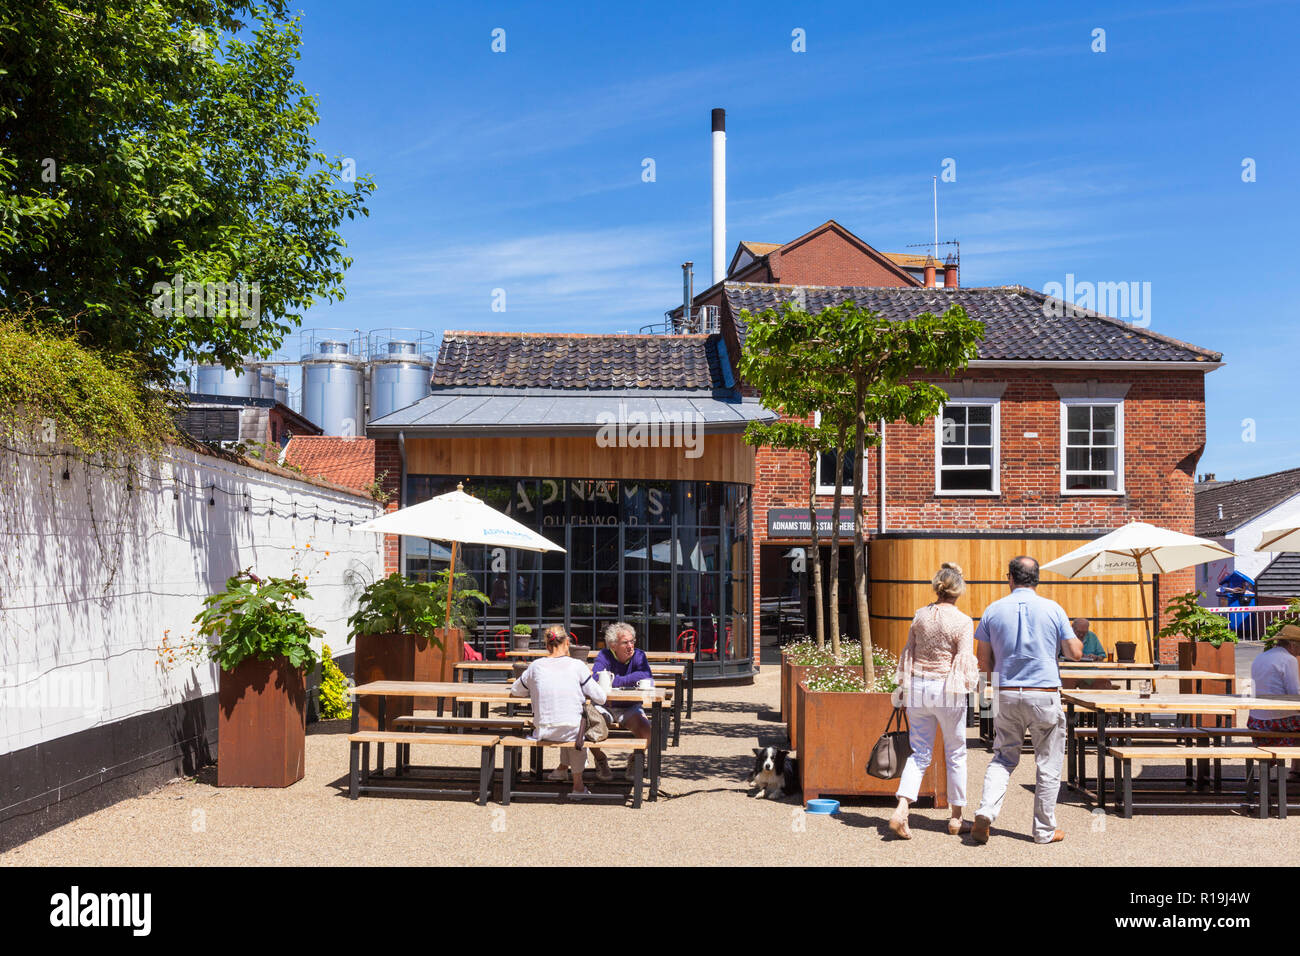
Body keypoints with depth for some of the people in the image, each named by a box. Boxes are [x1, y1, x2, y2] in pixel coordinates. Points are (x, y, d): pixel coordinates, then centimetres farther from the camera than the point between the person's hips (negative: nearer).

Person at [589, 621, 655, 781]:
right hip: (603, 708, -1)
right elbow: (597, 681, -27)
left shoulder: (639, 656, -4)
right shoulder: (604, 656, -8)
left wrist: (616, 680, -24)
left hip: (630, 709, 1)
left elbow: (648, 680, -23)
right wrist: (632, 679, -24)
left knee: (646, 730, -28)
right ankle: (600, 761, 3)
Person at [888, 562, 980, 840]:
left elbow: (907, 653, 9)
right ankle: (956, 817, 22)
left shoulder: (920, 616, 4)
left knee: (919, 752, 8)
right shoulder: (963, 622, -9)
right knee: (956, 753, 13)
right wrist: (972, 682, 9)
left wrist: (903, 687, 17)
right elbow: (964, 661, -11)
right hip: (947, 690, -4)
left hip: (917, 687, 4)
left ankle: (901, 809, -9)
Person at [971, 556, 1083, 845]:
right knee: (1049, 764, 10)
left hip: (1006, 694, 2)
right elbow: (1075, 653, 0)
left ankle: (986, 811, -6)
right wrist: (1078, 640, 22)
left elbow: (983, 660, 4)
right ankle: (1044, 830, 14)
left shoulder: (994, 610, 1)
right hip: (1045, 695, -2)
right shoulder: (1053, 609, -4)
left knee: (1004, 758, 14)